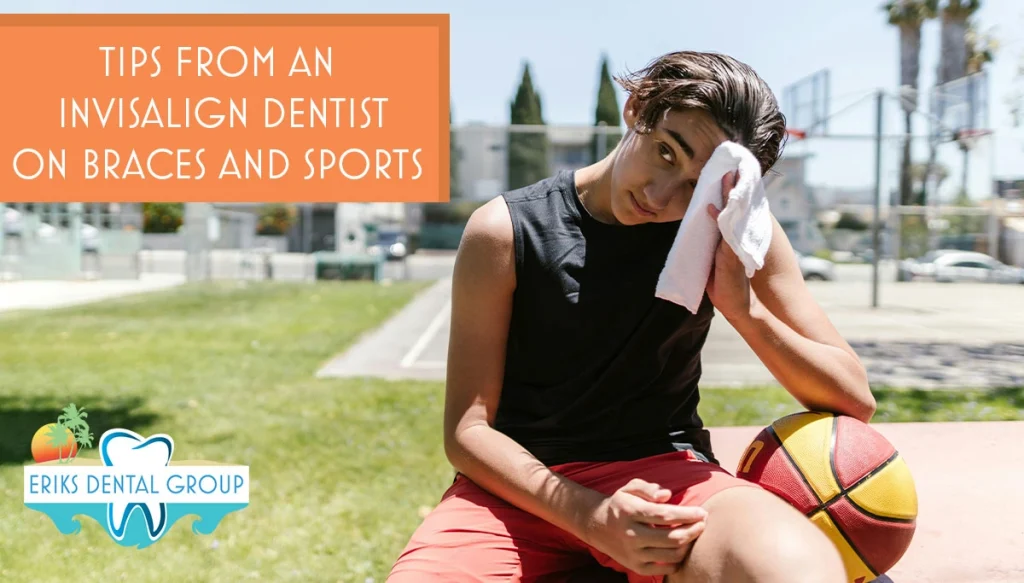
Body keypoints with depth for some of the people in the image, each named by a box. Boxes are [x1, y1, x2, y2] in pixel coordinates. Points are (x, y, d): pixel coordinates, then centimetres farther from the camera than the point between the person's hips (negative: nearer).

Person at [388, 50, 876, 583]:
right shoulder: (506, 230, -7)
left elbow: (854, 399, -1)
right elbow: (467, 430, -8)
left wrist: (743, 306, -18)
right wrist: (590, 516, -24)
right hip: (523, 482, 0)